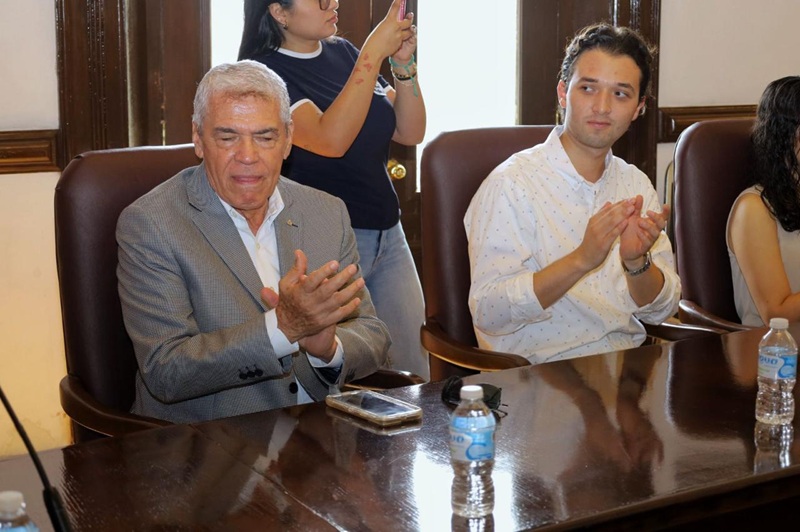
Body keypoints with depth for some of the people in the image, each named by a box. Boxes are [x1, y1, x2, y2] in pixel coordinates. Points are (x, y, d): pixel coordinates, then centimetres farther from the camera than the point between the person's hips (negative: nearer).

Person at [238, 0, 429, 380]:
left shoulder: (342, 53, 9)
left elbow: (410, 133, 8)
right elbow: (331, 140, -25)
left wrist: (403, 64, -7)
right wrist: (373, 53, -24)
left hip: (387, 233, 6)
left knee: (414, 374, 10)